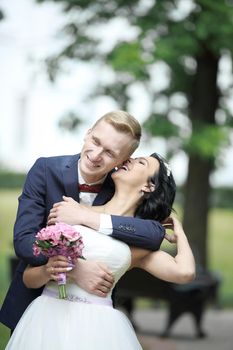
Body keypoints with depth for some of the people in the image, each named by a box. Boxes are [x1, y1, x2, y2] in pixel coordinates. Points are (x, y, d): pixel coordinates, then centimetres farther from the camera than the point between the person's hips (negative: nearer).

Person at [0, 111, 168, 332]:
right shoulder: (46, 170, -15)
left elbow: (156, 235, -28)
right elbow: (23, 239, -22)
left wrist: (90, 218, -33)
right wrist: (75, 266, -37)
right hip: (34, 303, 0)